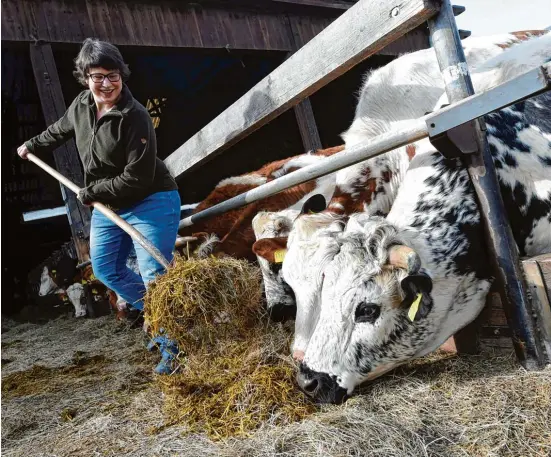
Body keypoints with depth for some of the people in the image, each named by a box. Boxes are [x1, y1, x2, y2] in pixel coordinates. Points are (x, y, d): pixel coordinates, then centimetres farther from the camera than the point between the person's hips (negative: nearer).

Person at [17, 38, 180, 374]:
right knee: (106, 270, 15)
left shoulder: (135, 117, -25)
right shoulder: (81, 106, -1)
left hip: (150, 203, -8)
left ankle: (172, 349, 2)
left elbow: (137, 178, -26)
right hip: (109, 206, 8)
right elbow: (60, 130, 23)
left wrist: (90, 192, -16)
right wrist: (33, 146, 38)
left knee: (154, 276, -12)